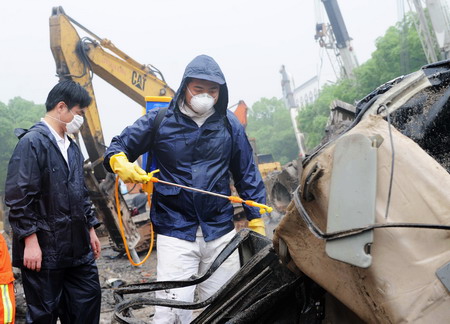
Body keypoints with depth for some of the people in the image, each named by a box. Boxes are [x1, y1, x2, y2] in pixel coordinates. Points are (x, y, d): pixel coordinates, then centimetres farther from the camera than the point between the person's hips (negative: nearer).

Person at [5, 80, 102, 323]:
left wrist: (91, 228, 19)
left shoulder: (72, 147, 14)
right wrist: (30, 240, -18)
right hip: (44, 249, -8)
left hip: (77, 247, 8)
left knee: (89, 299, 11)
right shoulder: (32, 142, -12)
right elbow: (18, 197, -17)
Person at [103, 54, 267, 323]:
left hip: (221, 232, 3)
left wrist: (256, 221, 4)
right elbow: (118, 147, 6)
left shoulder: (230, 124, 4)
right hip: (176, 233, -2)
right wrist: (121, 163, -18)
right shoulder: (159, 120, -1)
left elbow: (247, 175, 8)